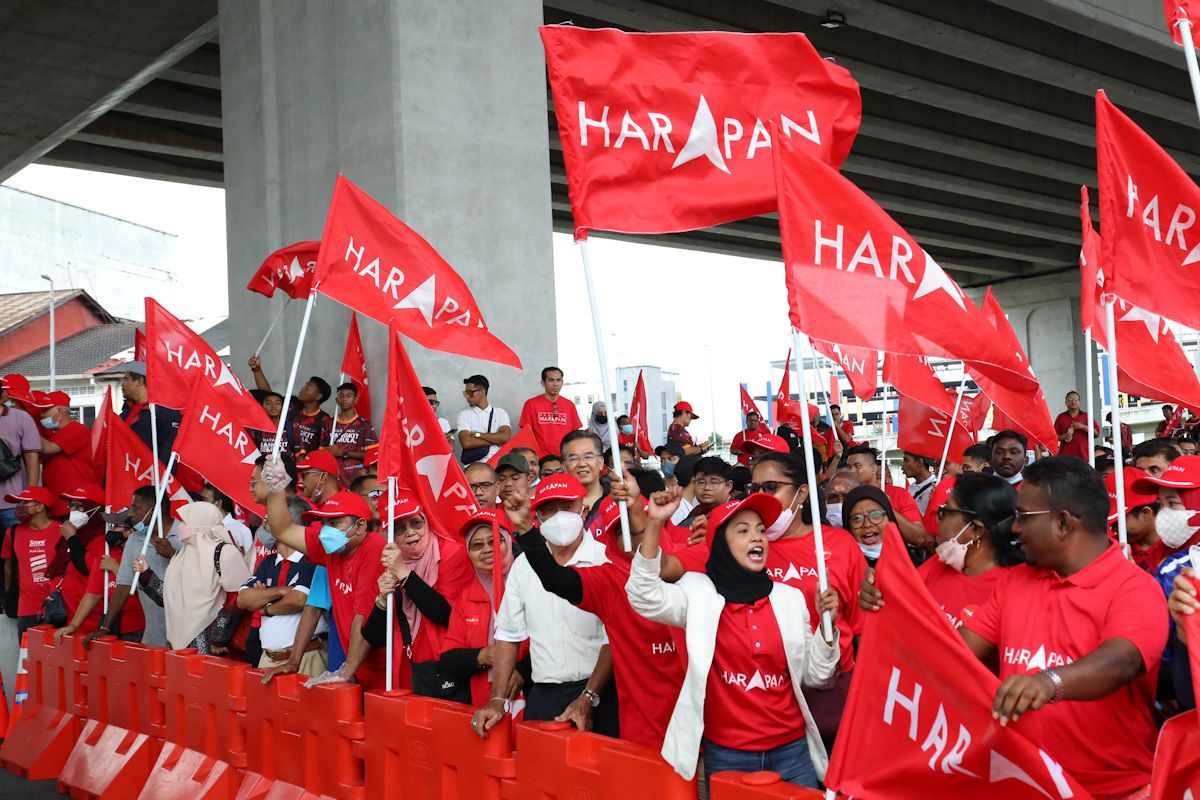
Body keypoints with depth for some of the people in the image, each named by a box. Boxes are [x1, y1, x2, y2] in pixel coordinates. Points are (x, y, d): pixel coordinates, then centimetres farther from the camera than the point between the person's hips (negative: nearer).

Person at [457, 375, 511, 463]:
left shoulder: (500, 413, 10)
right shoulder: (464, 414, 8)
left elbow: (505, 437, -6)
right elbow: (466, 442, -7)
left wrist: (477, 434, -5)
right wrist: (495, 440, -5)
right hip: (474, 465, -1)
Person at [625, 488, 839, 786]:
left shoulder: (790, 598, 4)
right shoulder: (699, 592, -4)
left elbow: (813, 675, 9)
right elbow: (644, 597, -21)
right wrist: (655, 523, -28)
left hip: (791, 749, 3)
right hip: (727, 753, -2)